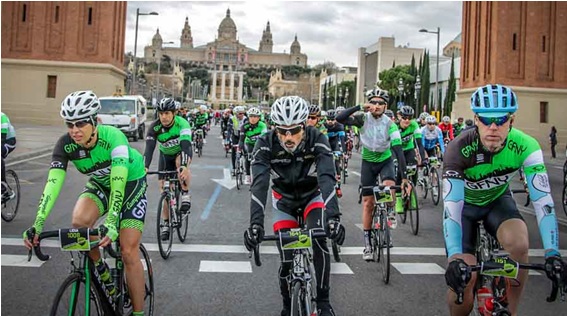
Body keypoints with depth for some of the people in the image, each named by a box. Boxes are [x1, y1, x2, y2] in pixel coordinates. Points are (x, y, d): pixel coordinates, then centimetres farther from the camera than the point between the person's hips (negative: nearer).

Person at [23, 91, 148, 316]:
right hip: (99, 183, 4)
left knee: (129, 251, -12)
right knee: (79, 221, -28)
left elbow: (118, 183, -43)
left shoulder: (113, 137, -34)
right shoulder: (65, 144, -22)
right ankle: (100, 269, 0)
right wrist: (37, 224, -40)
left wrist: (111, 222, -55)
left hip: (130, 182, -4)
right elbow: (53, 184, -29)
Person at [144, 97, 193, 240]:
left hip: (182, 152, -3)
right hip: (166, 155, 3)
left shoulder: (182, 124, -31)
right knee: (164, 189, -3)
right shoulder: (155, 127, -24)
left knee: (180, 161, -39)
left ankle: (185, 194, -17)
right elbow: (149, 148, -33)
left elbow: (185, 145, -44)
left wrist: (184, 166, -60)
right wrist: (145, 167, -50)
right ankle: (166, 225, 10)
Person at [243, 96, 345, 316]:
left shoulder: (317, 140, -29)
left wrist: (333, 216, -55)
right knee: (287, 261, -7)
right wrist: (256, 222, -52)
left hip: (313, 195, -1)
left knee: (319, 238, -29)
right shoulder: (266, 144, -28)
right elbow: (259, 184, -38)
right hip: (284, 200, 1)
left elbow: (327, 178, -40)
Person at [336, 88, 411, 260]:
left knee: (389, 185, -34)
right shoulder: (363, 119, -17)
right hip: (368, 162, 1)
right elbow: (339, 119, -30)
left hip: (386, 161, -1)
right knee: (368, 202, 0)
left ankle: (391, 213, -3)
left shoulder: (390, 125, -21)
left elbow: (398, 151, -28)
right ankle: (367, 244, 9)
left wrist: (404, 177, -35)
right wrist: (359, 107, -36)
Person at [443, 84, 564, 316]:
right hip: (464, 203, -2)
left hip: (498, 200, 2)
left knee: (519, 244, -29)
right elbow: (451, 205, -39)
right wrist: (455, 258, -50)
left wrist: (552, 253, -42)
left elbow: (542, 199, -31)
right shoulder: (459, 149, -33)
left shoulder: (526, 146, -27)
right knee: (462, 277, -17)